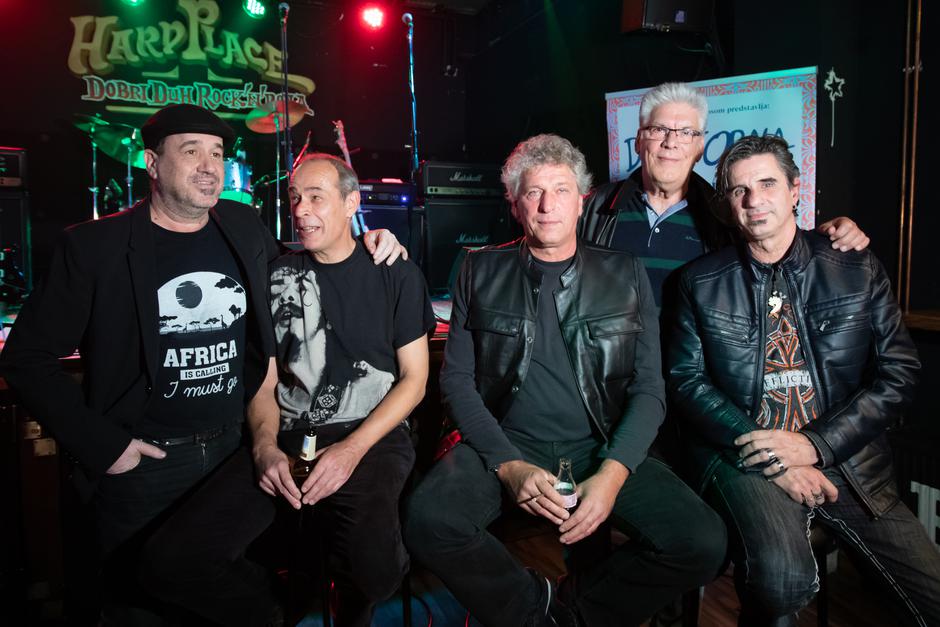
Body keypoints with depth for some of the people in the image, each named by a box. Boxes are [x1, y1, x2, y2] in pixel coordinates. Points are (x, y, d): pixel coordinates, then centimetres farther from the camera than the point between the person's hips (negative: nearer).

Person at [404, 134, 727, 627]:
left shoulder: (626, 275, 7)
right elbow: (457, 380, 1)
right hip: (504, 444, 0)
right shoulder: (482, 272, 6)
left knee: (702, 543, -21)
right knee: (428, 522, -29)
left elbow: (648, 388, 3)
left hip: (602, 448, 1)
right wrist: (508, 465, -14)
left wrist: (613, 472, -14)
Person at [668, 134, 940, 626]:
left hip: (846, 457, 3)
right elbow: (686, 380, -1)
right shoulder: (701, 282, 3)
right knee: (781, 576, -28)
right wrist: (768, 457, -12)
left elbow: (898, 372, 3)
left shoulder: (858, 270, 6)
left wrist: (815, 444, -11)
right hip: (745, 457, -2)